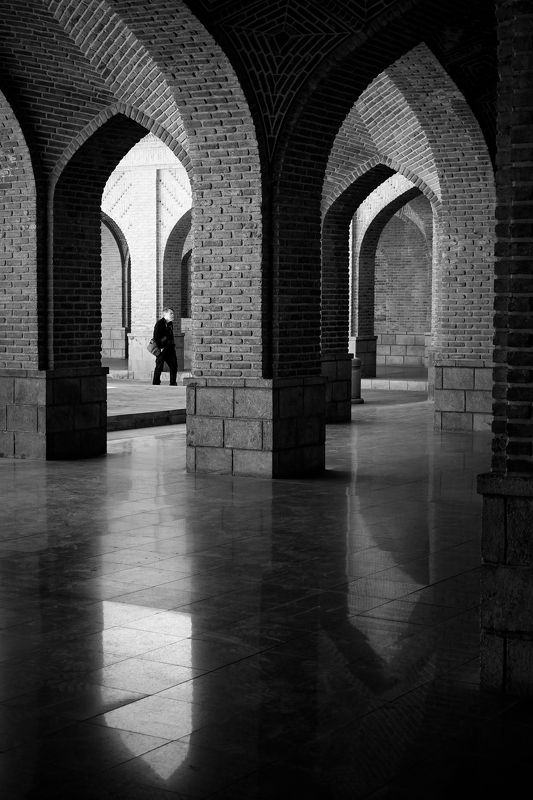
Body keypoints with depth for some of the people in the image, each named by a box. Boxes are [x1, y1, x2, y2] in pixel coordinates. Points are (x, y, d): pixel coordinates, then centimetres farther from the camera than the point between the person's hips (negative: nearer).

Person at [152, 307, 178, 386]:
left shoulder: (170, 324, 15)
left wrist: (173, 346, 14)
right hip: (162, 349, -8)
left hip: (170, 348, 8)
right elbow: (156, 336, -14)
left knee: (174, 365, 5)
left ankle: (173, 383, 13)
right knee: (159, 365, -4)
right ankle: (156, 383, 3)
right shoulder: (159, 323, -10)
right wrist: (160, 347, -18)